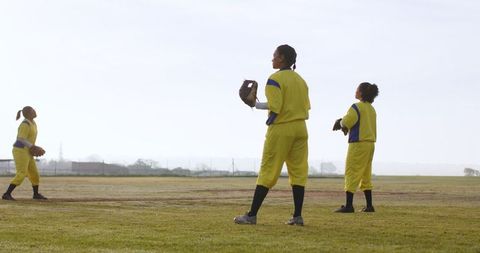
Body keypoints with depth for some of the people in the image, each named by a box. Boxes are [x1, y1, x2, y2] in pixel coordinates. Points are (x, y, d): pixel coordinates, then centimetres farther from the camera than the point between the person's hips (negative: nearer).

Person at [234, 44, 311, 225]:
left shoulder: (275, 79, -9)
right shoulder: (301, 80, 13)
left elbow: (275, 107, -17)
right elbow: (305, 106, 11)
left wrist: (259, 105, 1)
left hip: (280, 129, -6)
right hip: (300, 129, 6)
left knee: (267, 172, -3)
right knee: (298, 171, 5)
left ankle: (252, 215, 0)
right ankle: (297, 216, 3)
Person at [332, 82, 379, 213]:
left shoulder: (356, 107, -11)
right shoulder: (372, 109, 14)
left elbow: (345, 123, -15)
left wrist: (340, 122, 9)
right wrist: (343, 123, 11)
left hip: (358, 143, -8)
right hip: (370, 144, 8)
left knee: (351, 173, -5)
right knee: (366, 175, 15)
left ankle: (348, 205, -9)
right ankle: (369, 206, 15)